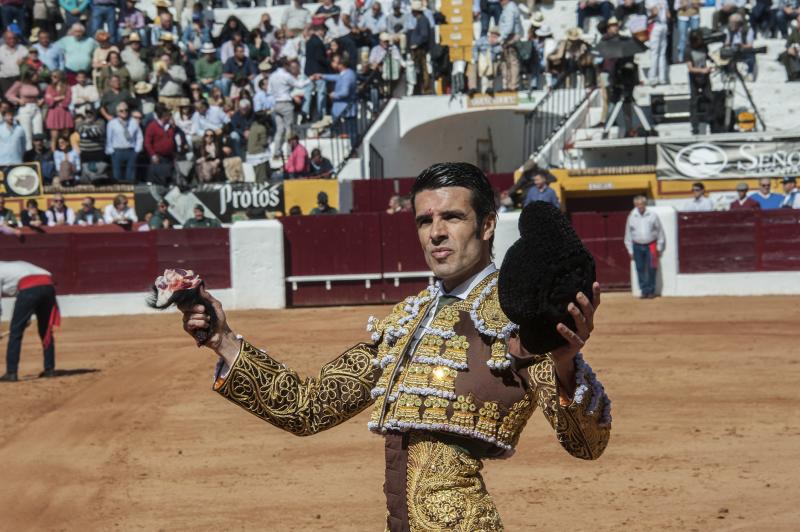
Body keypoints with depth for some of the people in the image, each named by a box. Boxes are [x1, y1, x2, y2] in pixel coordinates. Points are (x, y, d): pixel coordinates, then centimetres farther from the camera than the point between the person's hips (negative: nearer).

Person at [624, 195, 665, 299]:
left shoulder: (652, 215, 1)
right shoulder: (631, 217, 5)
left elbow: (660, 232, 8)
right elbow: (628, 235, 12)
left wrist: (659, 247, 6)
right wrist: (630, 250, 10)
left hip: (650, 246, -2)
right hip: (637, 246, 2)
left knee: (651, 268, -7)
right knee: (640, 269, 1)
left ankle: (651, 290, 3)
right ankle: (644, 291, 8)